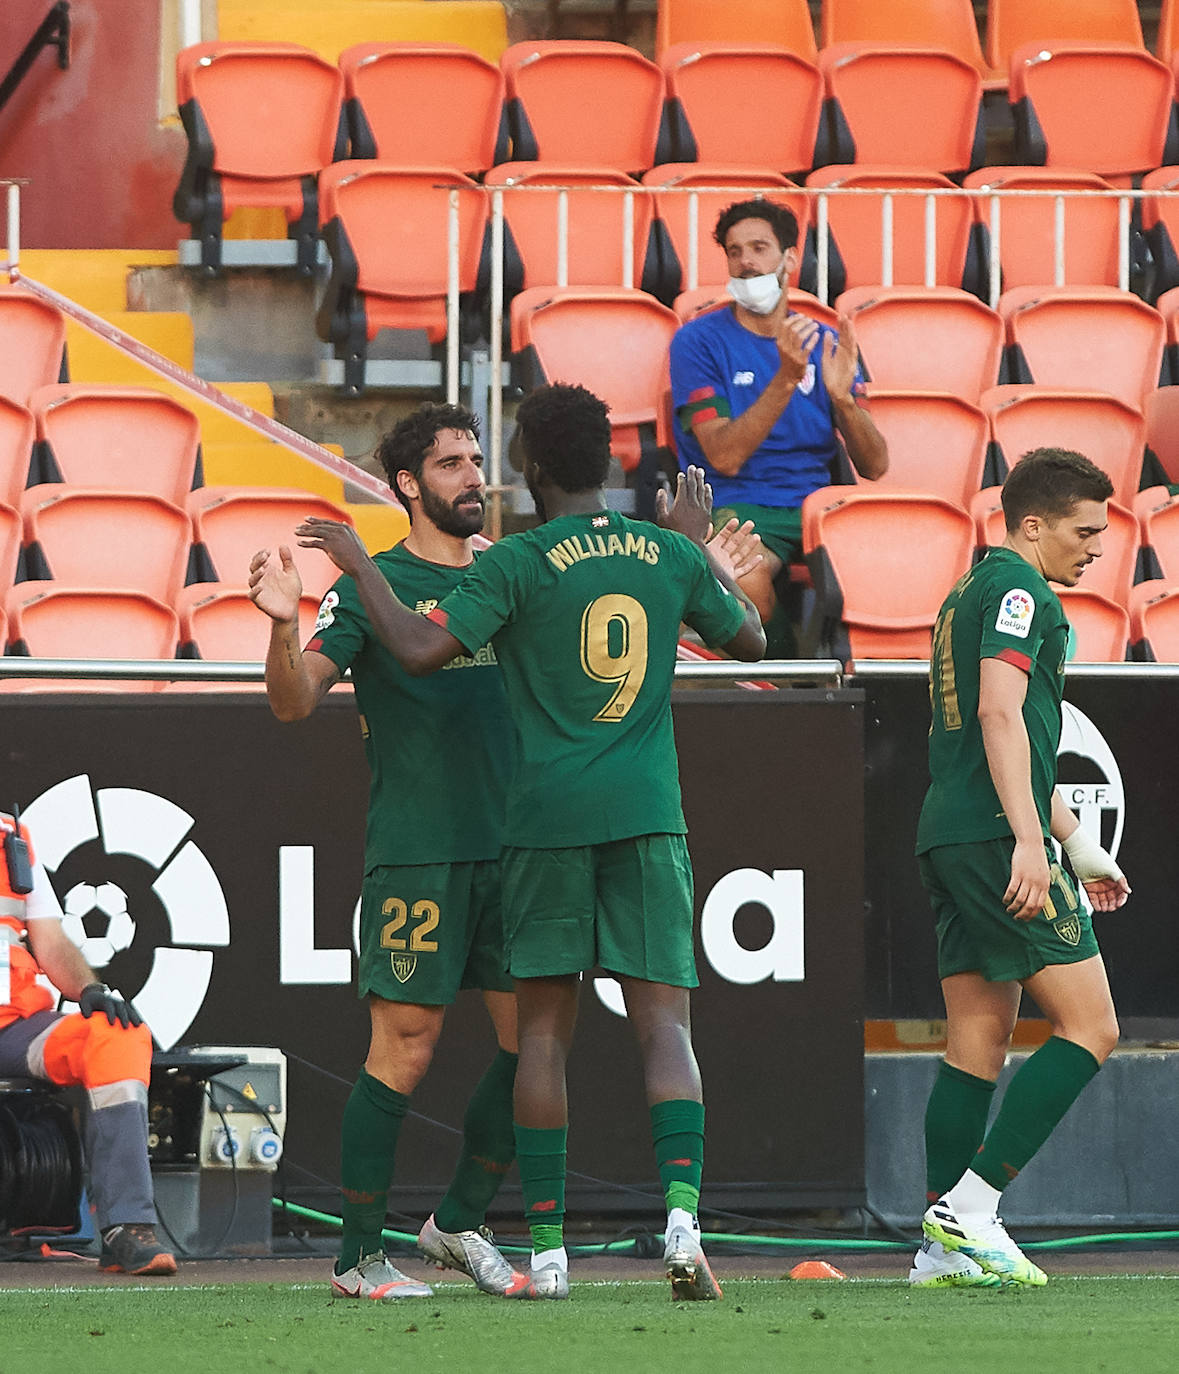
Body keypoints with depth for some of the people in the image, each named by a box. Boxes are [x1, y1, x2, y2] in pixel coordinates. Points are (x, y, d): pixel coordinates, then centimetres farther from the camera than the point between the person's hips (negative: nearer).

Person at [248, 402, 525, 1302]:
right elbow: (296, 701, -11)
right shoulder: (374, 586, -3)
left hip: (510, 849, 6)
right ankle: (360, 1257, 2)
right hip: (415, 852, -6)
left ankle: (461, 1222, 20)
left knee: (533, 1040, 3)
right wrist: (285, 625, -31)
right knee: (405, 1050, -7)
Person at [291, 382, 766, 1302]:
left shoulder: (519, 563, -5)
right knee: (664, 1023, -2)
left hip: (547, 814, -2)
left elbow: (420, 649, -13)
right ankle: (682, 1213, -23)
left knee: (544, 1031, 7)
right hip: (649, 813, 2)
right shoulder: (671, 555, 7)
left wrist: (358, 563, 0)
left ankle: (548, 1250, 6)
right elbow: (750, 639, 22)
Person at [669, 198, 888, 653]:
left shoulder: (824, 344, 14)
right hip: (738, 509, -4)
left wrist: (842, 395, -12)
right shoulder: (699, 341, 2)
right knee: (746, 580, -39)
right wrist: (786, 379, -21)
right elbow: (725, 457, -11)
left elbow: (875, 467, 7)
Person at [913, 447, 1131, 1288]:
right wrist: (1029, 840, -25)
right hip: (996, 835, -10)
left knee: (980, 1037, 9)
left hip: (950, 838, 10)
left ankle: (946, 1247, 6)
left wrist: (1081, 847, 37)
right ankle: (972, 1202, -14)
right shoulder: (1018, 590, -7)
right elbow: (1001, 714, -19)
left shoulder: (970, 596, 25)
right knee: (1090, 1027, -8)